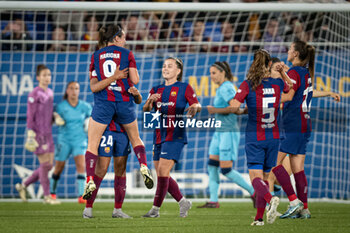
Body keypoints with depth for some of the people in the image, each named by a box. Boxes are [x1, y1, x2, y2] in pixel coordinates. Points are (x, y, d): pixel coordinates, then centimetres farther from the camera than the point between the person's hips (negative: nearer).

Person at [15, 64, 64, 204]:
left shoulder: (50, 93, 12)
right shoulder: (34, 95, -12)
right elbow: (30, 116, -12)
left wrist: (56, 118, -1)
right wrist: (30, 136, -16)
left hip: (48, 135, 8)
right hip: (37, 135, -8)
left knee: (48, 166, 8)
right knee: (45, 165, -6)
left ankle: (23, 186, 21)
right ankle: (47, 197, 3)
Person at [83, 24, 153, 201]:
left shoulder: (95, 56, 7)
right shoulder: (127, 54, 2)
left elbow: (94, 86, -1)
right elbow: (135, 80, -3)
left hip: (103, 104, 0)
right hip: (124, 102, 0)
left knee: (92, 145, 2)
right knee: (135, 138, 22)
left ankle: (90, 180, -15)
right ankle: (144, 167, 0)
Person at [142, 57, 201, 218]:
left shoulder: (184, 88, 1)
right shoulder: (156, 90, 14)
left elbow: (196, 105, -3)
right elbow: (146, 110, 3)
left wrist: (194, 108, -27)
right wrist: (149, 101, -18)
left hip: (175, 136, -6)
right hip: (159, 136, 6)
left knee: (162, 172, -13)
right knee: (162, 175, 6)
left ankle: (155, 209, -8)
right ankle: (183, 202, 22)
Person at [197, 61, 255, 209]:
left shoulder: (226, 88, -14)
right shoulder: (222, 88, 15)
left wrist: (216, 110, -17)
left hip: (229, 132, -10)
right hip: (220, 132, 10)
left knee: (226, 171, -9)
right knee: (212, 166, 5)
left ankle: (254, 192, 3)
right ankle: (213, 201, 7)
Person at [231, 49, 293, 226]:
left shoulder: (248, 85, -10)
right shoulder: (278, 83, 0)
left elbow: (234, 107, -18)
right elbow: (290, 85, 24)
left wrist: (244, 111, 1)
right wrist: (282, 71, 24)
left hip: (254, 137, -3)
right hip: (273, 137, 3)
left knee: (255, 177, -7)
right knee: (265, 176, 13)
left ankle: (270, 199, -37)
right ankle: (259, 217, 13)